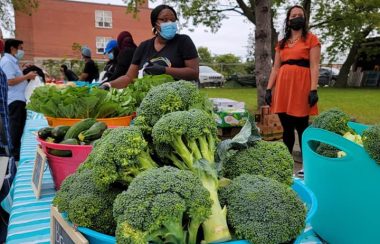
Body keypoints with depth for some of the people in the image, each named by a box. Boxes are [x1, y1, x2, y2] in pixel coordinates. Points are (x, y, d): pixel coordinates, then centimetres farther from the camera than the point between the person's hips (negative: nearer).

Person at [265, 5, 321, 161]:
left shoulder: (311, 39, 5)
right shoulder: (281, 43, 17)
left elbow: (314, 66, -3)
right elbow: (275, 68, 14)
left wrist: (313, 90, -13)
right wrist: (269, 89, 5)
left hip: (301, 86, -4)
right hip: (282, 86, 4)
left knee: (301, 127, -2)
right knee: (286, 128, 8)